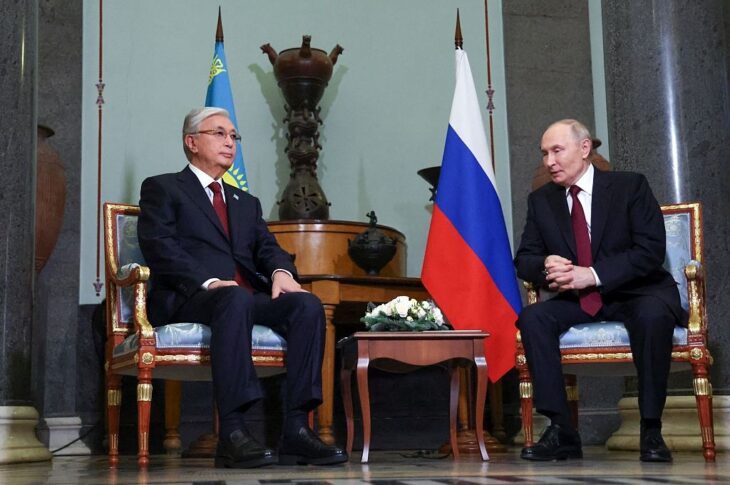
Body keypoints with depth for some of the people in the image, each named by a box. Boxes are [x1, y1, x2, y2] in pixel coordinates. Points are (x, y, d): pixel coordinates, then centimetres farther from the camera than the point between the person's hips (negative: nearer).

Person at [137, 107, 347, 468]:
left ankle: (296, 429, -27)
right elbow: (159, 247, -4)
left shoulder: (247, 203, 32)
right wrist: (208, 282, -20)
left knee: (307, 305, -23)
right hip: (186, 299, -6)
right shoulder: (161, 188, 13)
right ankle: (232, 432, -41)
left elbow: (267, 247, 16)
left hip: (249, 297, 6)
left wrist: (281, 271, -9)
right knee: (236, 300, -38)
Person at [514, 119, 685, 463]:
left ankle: (651, 430, -25)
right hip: (578, 301, 4)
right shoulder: (541, 200, 6)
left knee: (653, 315, -37)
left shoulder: (630, 186, -6)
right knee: (532, 317, -24)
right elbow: (524, 260, 7)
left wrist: (593, 275, -25)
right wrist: (545, 267, -19)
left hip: (636, 293, -3)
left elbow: (652, 250, -14)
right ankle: (561, 431, -24)